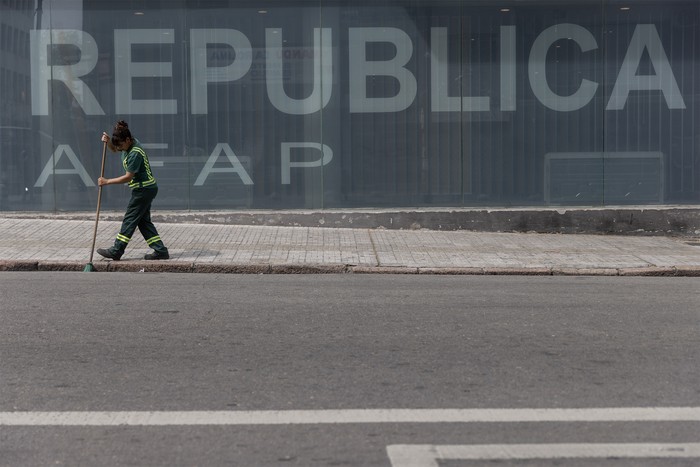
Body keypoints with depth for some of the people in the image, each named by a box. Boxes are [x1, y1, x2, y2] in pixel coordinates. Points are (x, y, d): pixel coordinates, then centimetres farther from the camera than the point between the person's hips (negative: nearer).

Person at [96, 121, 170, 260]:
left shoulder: (135, 153, -24)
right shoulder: (129, 144, 5)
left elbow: (128, 177, -22)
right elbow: (114, 149, 24)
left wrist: (107, 182, -17)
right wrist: (108, 142, 1)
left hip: (144, 189, -10)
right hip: (146, 188, 10)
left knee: (130, 220, -4)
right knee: (144, 221, 10)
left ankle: (116, 251, 2)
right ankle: (160, 251, 8)